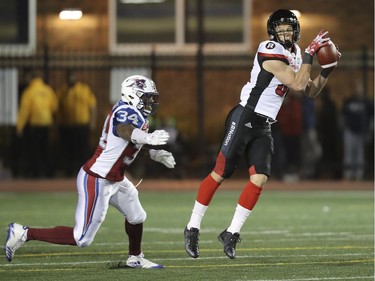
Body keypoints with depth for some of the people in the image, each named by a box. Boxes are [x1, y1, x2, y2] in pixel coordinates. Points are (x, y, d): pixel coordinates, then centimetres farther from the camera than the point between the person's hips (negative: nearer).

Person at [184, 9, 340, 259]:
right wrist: (310, 54, -20)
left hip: (263, 127, 7)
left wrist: (328, 70, 6)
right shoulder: (272, 53, -16)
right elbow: (298, 85, -21)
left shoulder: (295, 55, 12)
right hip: (244, 119, -7)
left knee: (260, 179, -6)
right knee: (219, 175, -2)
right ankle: (193, 228, 8)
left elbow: (311, 91, 19)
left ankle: (232, 234, 2)